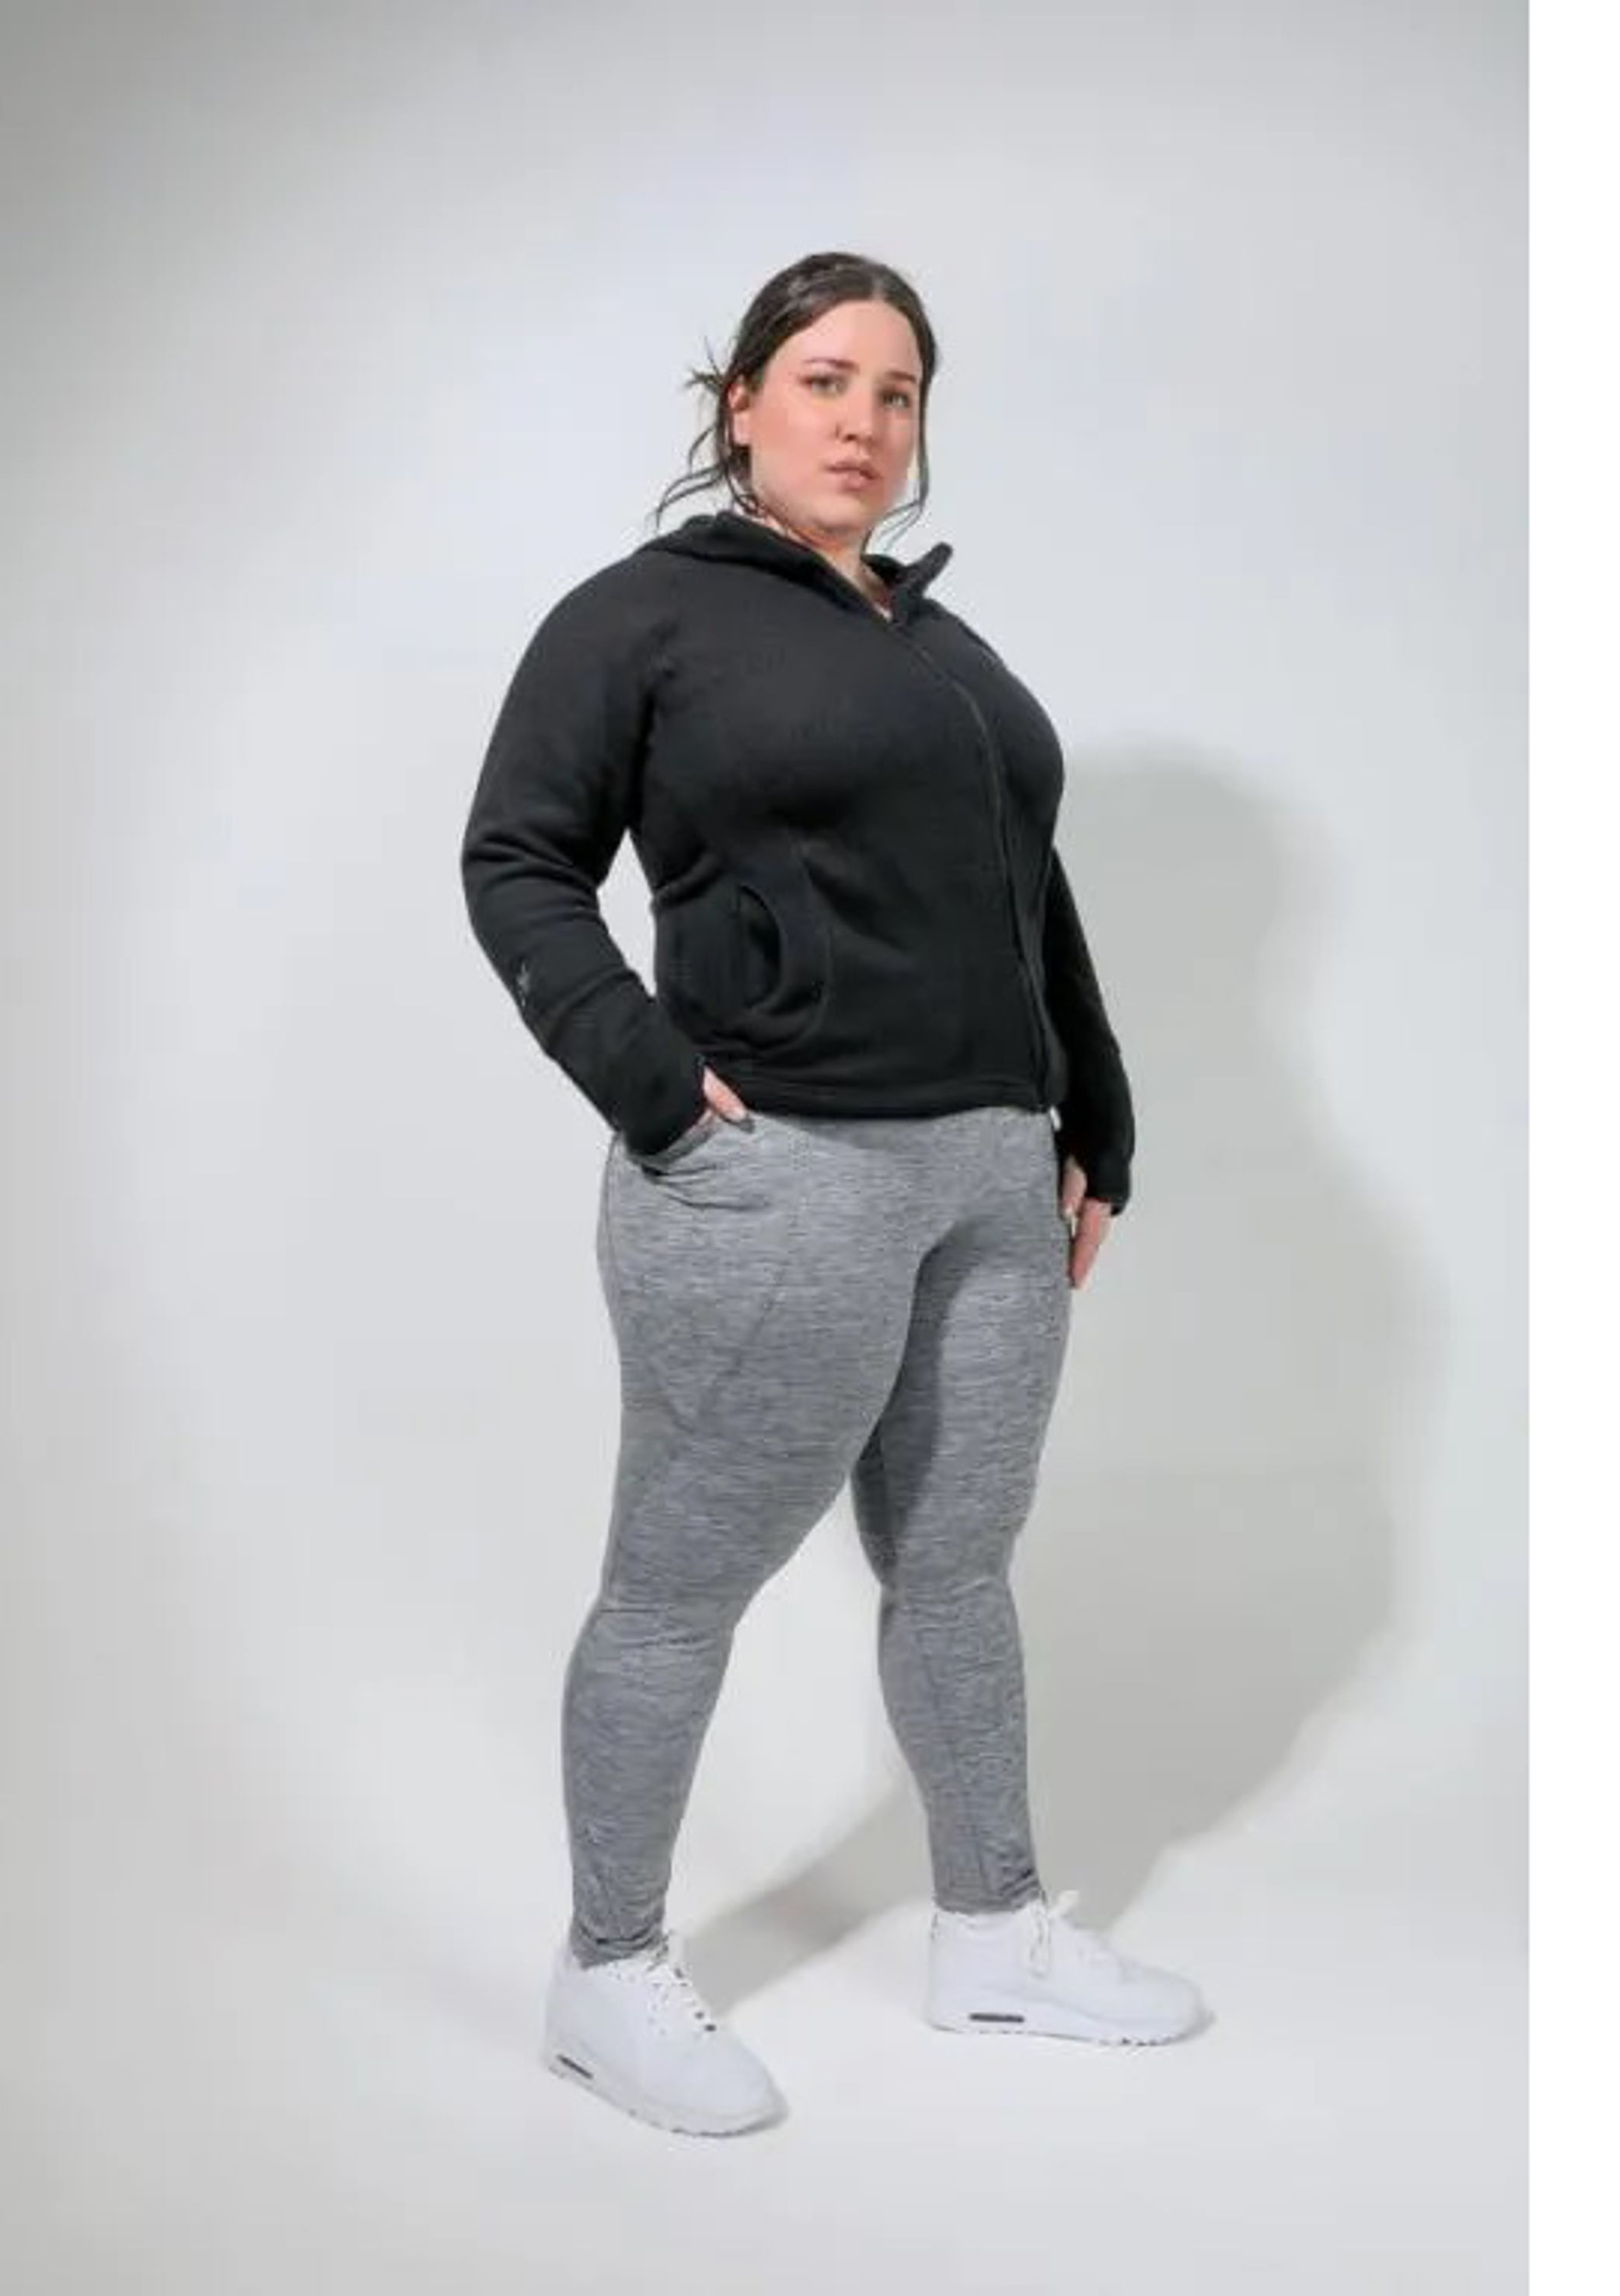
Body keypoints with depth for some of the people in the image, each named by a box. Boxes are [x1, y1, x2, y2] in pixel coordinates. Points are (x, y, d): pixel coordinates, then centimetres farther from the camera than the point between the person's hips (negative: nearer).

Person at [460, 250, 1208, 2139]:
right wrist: (649, 1079, -16)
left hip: (996, 1175, 7)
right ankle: (608, 1975, 22)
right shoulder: (645, 613, -2)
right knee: (681, 1589, 5)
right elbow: (517, 862, -6)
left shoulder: (946, 643, 19)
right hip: (776, 1183, -7)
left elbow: (1032, 898, 20)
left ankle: (996, 1936, 32)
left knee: (955, 1568, 17)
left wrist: (1094, 1134, 16)